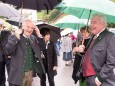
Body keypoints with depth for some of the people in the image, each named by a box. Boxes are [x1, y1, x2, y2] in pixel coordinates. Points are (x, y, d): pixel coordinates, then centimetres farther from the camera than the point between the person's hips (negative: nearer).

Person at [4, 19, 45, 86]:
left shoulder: (33, 38, 8)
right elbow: (7, 51, -21)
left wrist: (39, 35, -6)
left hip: (30, 72, 5)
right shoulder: (14, 37, -8)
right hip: (18, 73, -5)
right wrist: (17, 37, -26)